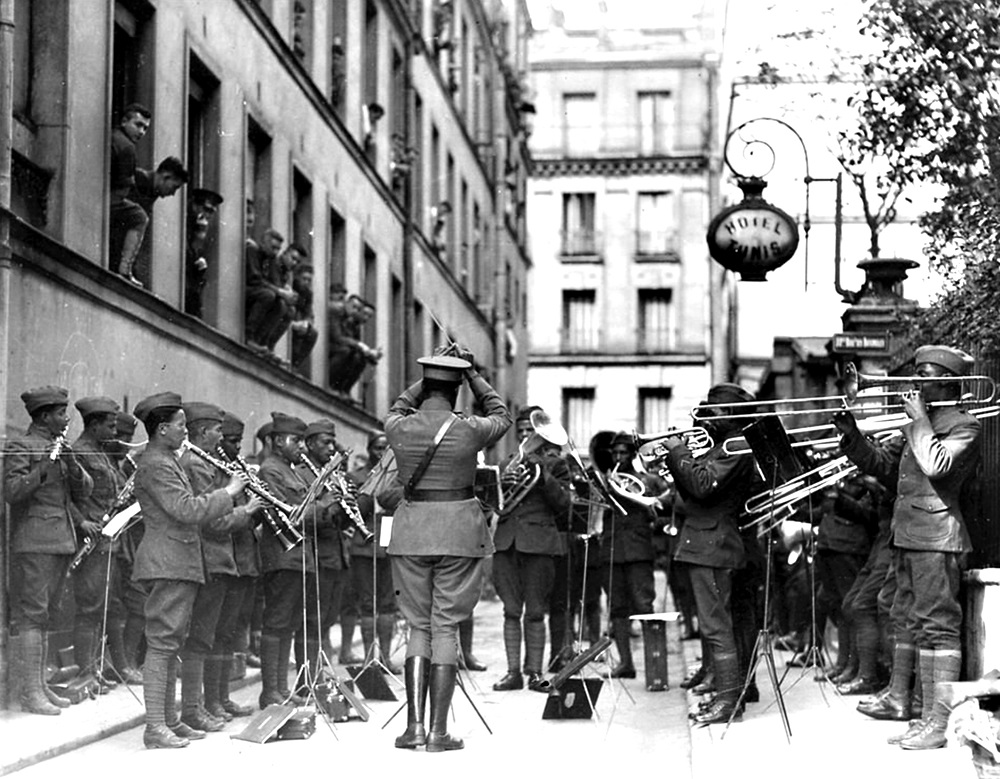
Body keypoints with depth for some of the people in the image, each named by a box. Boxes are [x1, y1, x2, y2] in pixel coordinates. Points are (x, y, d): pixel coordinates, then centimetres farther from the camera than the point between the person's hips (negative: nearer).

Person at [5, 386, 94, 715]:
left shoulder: (61, 446, 17)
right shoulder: (20, 445, -5)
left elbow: (84, 490, 11)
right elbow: (11, 491, -17)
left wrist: (71, 463, -7)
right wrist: (43, 468, -26)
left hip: (61, 540, 8)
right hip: (32, 542, -8)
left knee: (46, 615, 11)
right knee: (30, 614, -8)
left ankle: (40, 685, 16)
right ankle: (30, 691, -9)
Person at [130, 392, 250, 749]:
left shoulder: (168, 461, 19)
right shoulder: (155, 464, -14)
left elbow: (188, 508, 19)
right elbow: (187, 509, -23)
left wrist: (228, 494, 9)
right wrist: (228, 493, -13)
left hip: (179, 563, 11)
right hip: (167, 562, -11)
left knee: (171, 643, 13)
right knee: (162, 643, -10)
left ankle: (170, 720, 19)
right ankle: (155, 727, -11)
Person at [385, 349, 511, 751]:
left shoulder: (400, 428, -2)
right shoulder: (468, 430, -8)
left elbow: (396, 410, 24)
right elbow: (501, 416, 15)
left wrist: (426, 378, 23)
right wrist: (473, 375, 16)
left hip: (412, 529, 2)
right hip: (459, 529, -2)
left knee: (418, 625, 11)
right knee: (446, 627, 2)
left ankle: (414, 725, 2)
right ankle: (439, 731, 1)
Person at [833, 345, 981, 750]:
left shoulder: (965, 425, -7)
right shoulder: (918, 426, 19)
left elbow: (936, 465, -22)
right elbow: (881, 463, 21)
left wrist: (920, 420, -12)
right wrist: (852, 436, 6)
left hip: (937, 537, -9)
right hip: (907, 535, 9)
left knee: (937, 624, -11)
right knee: (905, 619, 19)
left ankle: (938, 721, -14)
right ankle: (899, 698, 32)